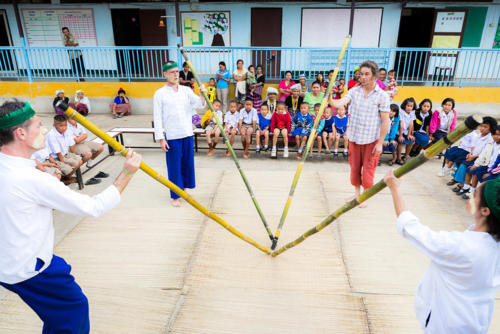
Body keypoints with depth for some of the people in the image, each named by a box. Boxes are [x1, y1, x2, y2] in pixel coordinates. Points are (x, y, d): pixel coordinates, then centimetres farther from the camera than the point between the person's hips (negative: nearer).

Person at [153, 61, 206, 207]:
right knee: (174, 166, 3)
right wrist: (161, 138, -10)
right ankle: (175, 196, 16)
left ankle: (183, 190, 31)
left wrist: (202, 95, -26)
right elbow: (157, 118, -5)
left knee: (188, 163, 13)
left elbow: (199, 104, -5)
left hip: (187, 134, 4)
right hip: (172, 136, -4)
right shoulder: (160, 94, -3)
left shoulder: (186, 90, 8)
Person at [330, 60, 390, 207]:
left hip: (371, 140, -3)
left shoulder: (382, 95, -7)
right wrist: (330, 99, -38)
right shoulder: (354, 91, 2)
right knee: (354, 167, 15)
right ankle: (356, 193, 34)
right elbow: (339, 103, -15)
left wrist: (380, 143, -10)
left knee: (368, 170, 5)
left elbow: (385, 121, -7)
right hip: (354, 137, 4)